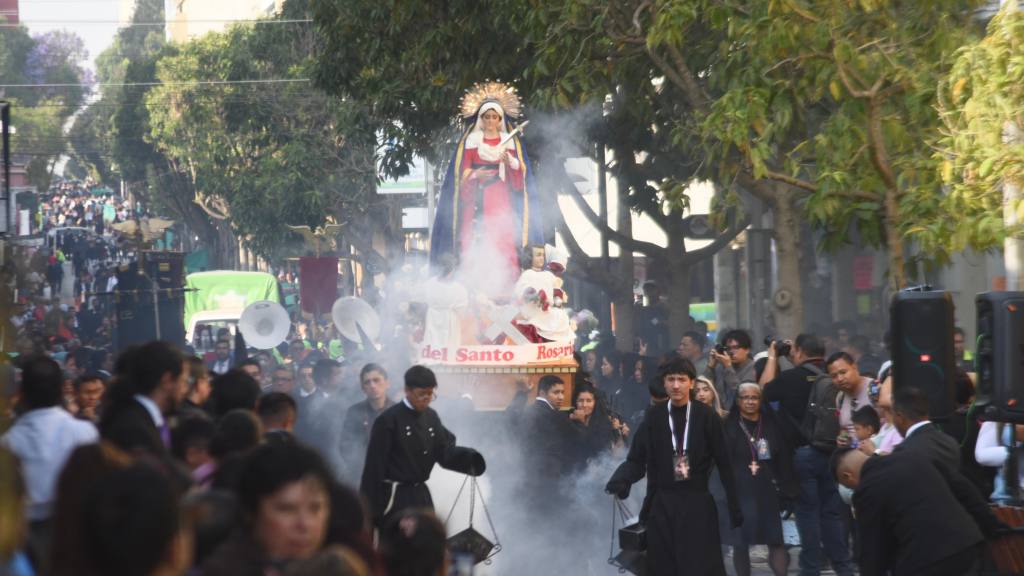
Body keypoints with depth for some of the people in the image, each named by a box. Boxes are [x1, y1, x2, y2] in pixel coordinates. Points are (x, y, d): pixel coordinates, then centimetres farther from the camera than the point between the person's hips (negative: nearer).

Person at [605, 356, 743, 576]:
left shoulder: (706, 417, -1)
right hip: (662, 505, 2)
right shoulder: (654, 417, 4)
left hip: (698, 504, -2)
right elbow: (637, 460, 3)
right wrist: (620, 481, -19)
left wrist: (735, 508, -3)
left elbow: (724, 464, -1)